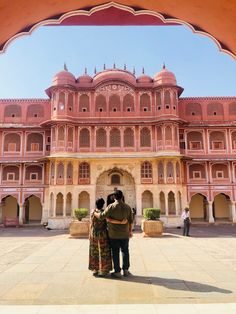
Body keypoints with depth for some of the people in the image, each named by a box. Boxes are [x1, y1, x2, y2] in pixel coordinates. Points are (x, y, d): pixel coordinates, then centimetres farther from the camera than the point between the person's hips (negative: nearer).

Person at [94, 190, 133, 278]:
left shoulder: (111, 207, -14)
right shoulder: (127, 207, -4)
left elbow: (101, 216, -16)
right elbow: (130, 221, 2)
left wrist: (94, 213, 2)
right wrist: (130, 231, 15)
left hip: (114, 234, -3)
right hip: (124, 234, 3)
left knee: (115, 252, 8)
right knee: (125, 251, 17)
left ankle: (117, 272, 14)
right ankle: (125, 270, 22)